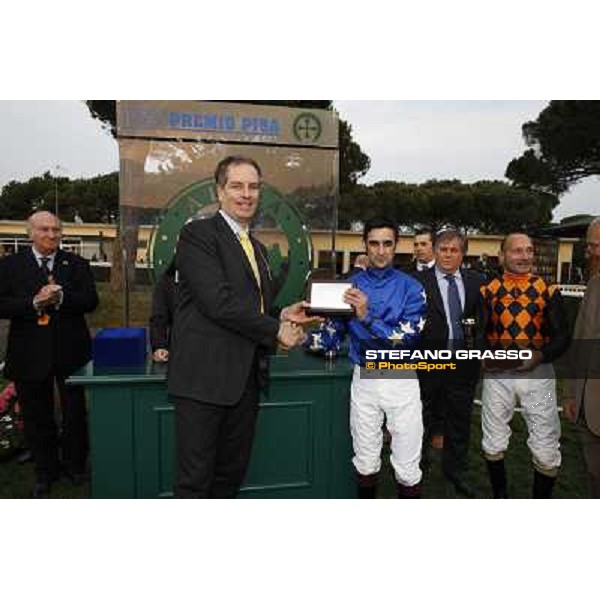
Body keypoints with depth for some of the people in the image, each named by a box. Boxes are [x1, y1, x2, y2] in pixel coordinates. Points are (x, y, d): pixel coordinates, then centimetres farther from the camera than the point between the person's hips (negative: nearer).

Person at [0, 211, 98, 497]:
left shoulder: (77, 264, 3)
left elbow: (91, 300, -6)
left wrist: (61, 298, -22)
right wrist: (33, 303, -20)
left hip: (70, 352, 0)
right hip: (30, 354, 0)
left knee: (75, 413, 11)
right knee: (37, 416, 12)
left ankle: (75, 465, 31)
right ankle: (45, 471, 30)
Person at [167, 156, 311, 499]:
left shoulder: (258, 248, 18)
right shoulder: (199, 234, -7)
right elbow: (218, 302, -18)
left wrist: (282, 316, 2)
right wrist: (276, 330, -11)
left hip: (247, 378, 8)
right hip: (204, 377, -7)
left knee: (232, 474, 18)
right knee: (195, 480, 4)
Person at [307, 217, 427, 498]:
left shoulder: (410, 287, -5)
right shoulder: (351, 285, 2)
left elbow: (406, 338, -16)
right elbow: (332, 331, -3)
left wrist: (367, 317, -28)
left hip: (401, 380, -2)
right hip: (364, 380, 2)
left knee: (407, 467, 6)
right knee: (365, 463, 16)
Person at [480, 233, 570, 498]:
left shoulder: (548, 291, 1)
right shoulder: (488, 291, 2)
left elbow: (562, 336, 0)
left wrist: (540, 355, -17)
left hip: (537, 373, 0)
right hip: (497, 373, 1)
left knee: (546, 451, 5)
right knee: (493, 445, 13)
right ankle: (499, 496, 36)